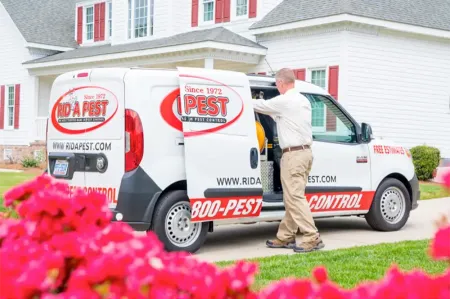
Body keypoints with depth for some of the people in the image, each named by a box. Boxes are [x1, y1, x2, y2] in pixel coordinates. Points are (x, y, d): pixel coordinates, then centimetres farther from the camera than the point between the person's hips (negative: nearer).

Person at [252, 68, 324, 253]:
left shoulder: (283, 101, -12)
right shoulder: (303, 101, 15)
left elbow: (259, 105, 0)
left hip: (293, 154, -9)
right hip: (305, 152, 9)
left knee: (295, 197, -9)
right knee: (293, 197, 12)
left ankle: (312, 238, -13)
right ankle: (285, 237, 18)